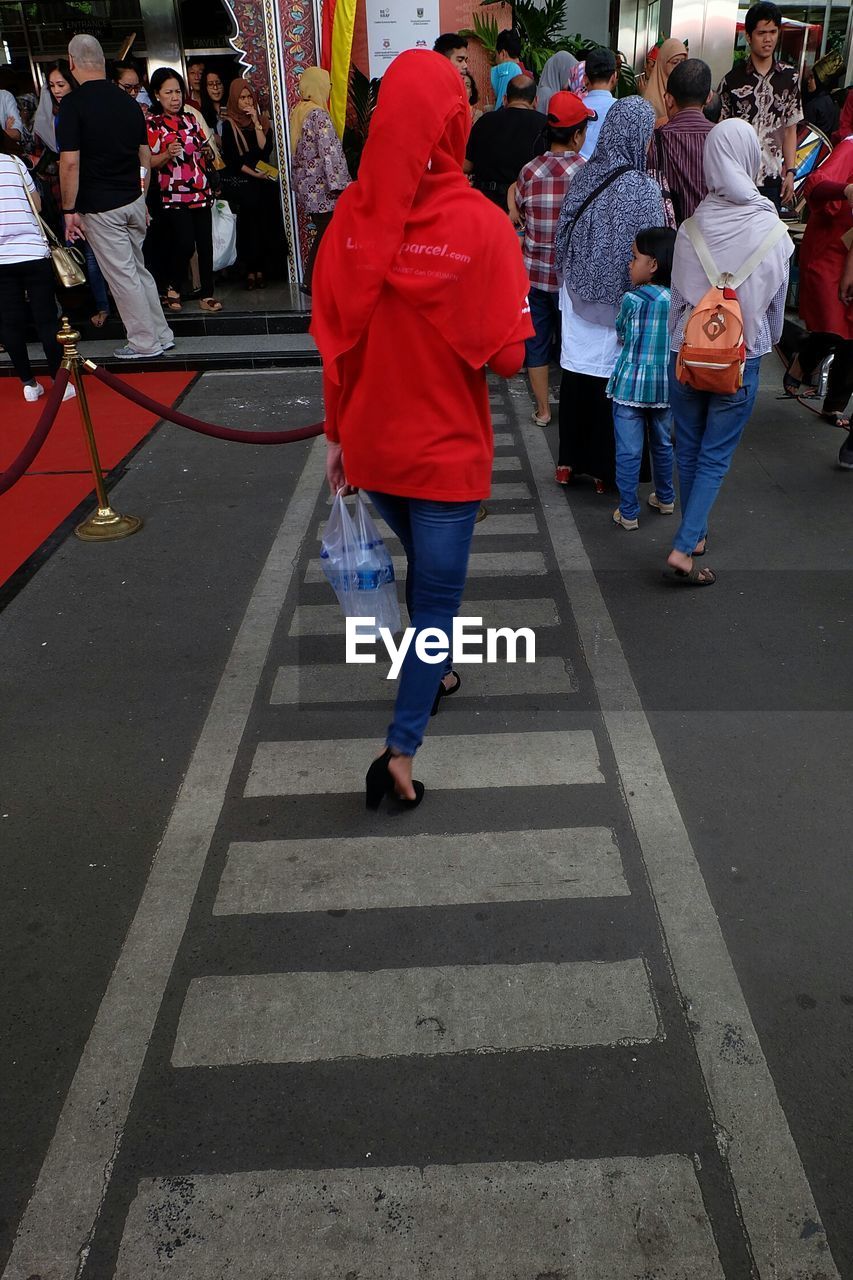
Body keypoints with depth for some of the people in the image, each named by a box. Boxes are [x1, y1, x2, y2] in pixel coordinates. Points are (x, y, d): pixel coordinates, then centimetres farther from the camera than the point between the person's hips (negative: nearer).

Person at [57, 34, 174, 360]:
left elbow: (70, 162, -17)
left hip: (99, 207, -6)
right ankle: (162, 335, 21)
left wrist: (69, 210, -10)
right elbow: (145, 156, 12)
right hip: (133, 200, 6)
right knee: (138, 269, 17)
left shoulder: (73, 104, -12)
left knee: (122, 275, 1)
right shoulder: (128, 101, 7)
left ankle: (145, 343, 6)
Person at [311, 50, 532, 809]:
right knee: (437, 597, 9)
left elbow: (332, 339, -2)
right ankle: (401, 753, 7)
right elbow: (508, 358, -15)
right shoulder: (482, 224, -16)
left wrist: (335, 436, 9)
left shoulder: (352, 216, -7)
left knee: (421, 567, 28)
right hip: (447, 450, -4)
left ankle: (430, 677, 48)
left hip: (372, 445, 4)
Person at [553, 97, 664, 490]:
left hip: (578, 297, 5)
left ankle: (569, 462, 22)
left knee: (575, 376, 12)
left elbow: (563, 236, 8)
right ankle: (605, 470, 16)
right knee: (611, 383, 5)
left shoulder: (585, 175, 0)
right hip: (619, 301, -5)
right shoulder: (644, 190, -15)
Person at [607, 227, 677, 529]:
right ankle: (665, 498, 37)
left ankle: (628, 513, 6)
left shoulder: (632, 299, -14)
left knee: (628, 451, 2)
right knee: (662, 444, 22)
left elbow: (620, 334, 2)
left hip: (631, 384, -5)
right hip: (666, 386, 5)